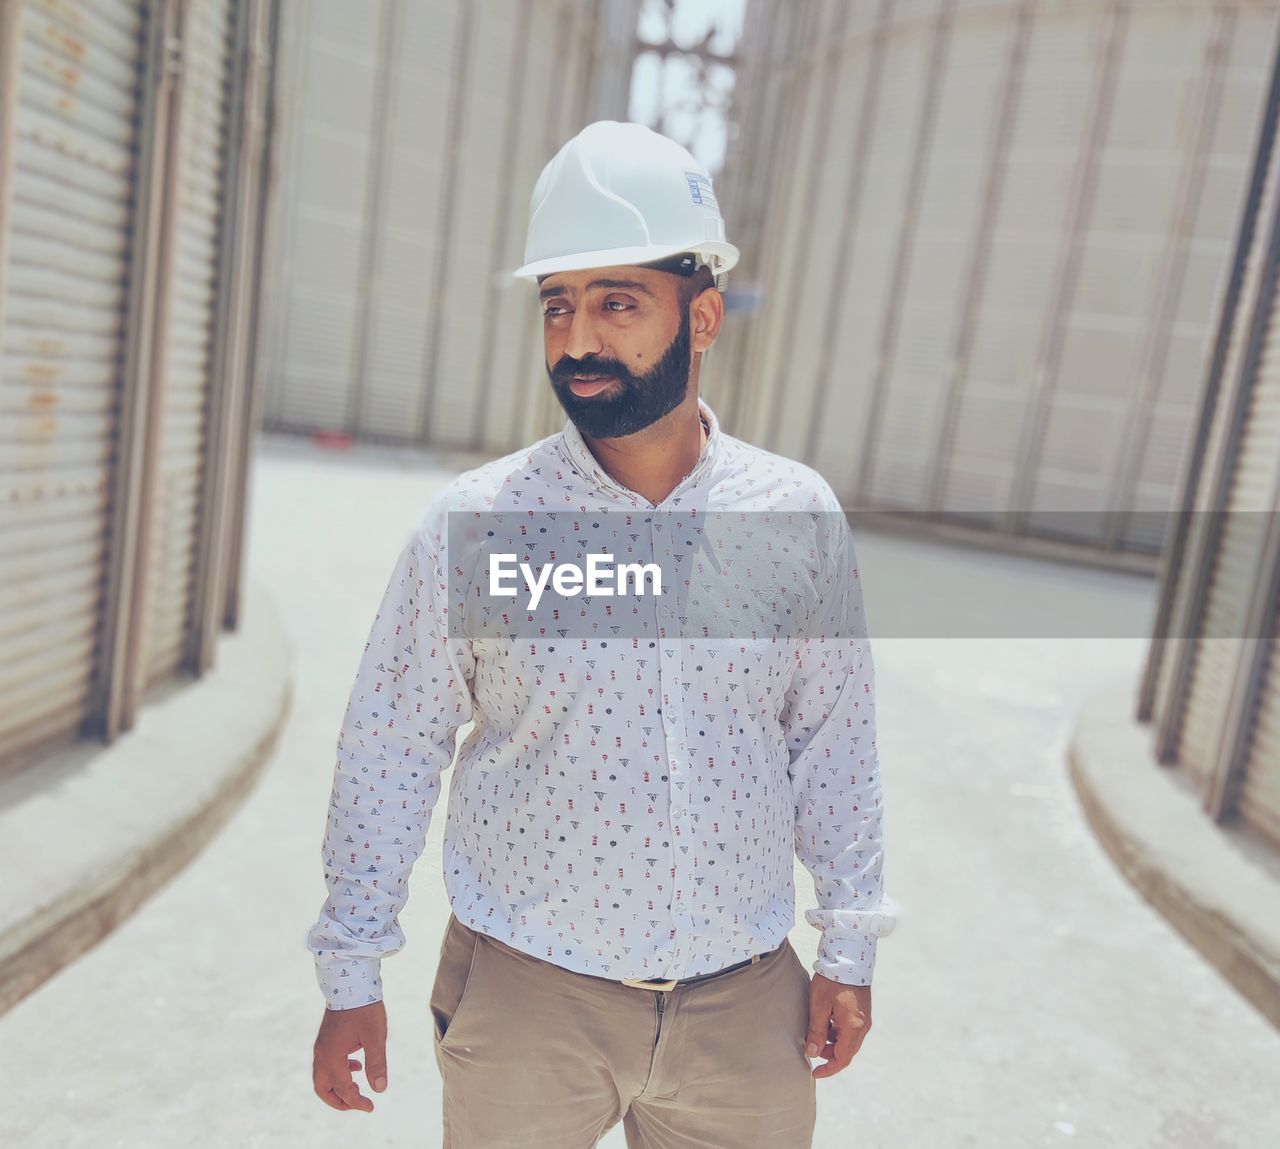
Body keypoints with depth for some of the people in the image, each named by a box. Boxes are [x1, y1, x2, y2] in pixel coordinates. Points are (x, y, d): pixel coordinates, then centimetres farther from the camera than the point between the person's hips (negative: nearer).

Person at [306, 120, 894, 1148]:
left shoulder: (800, 514, -7)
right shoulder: (472, 523, -12)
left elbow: (835, 740, 1)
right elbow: (391, 747, -5)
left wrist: (849, 948, 6)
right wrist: (352, 975, -1)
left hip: (747, 998, 2)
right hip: (522, 998, -1)